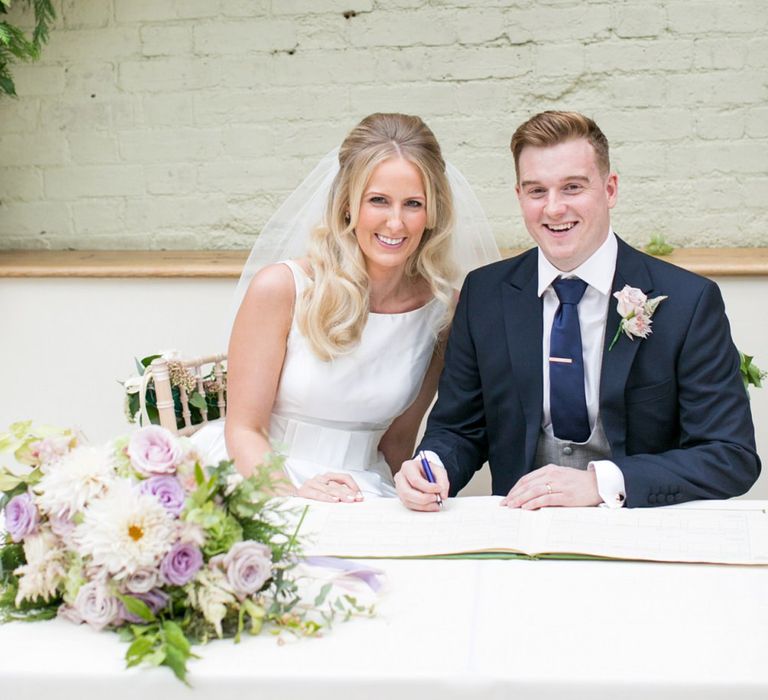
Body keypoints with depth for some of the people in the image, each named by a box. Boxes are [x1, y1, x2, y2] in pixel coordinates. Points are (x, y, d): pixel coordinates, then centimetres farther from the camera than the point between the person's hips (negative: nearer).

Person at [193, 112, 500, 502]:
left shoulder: (442, 308, -2)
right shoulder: (280, 288, -12)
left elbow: (397, 439, 9)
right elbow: (243, 429, -10)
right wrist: (293, 495, -26)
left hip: (360, 495, 3)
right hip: (262, 488, -2)